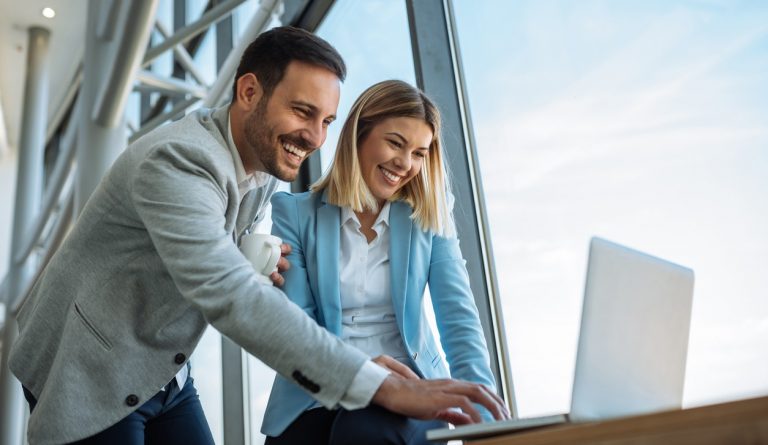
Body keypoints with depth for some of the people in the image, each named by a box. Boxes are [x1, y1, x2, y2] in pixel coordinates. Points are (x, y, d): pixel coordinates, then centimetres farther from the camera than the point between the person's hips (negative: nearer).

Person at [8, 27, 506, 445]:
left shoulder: (268, 168, -1)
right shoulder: (176, 160, -28)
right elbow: (228, 294, -40)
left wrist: (260, 269, -13)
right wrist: (386, 385, -45)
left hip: (164, 375, 7)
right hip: (89, 375, -7)